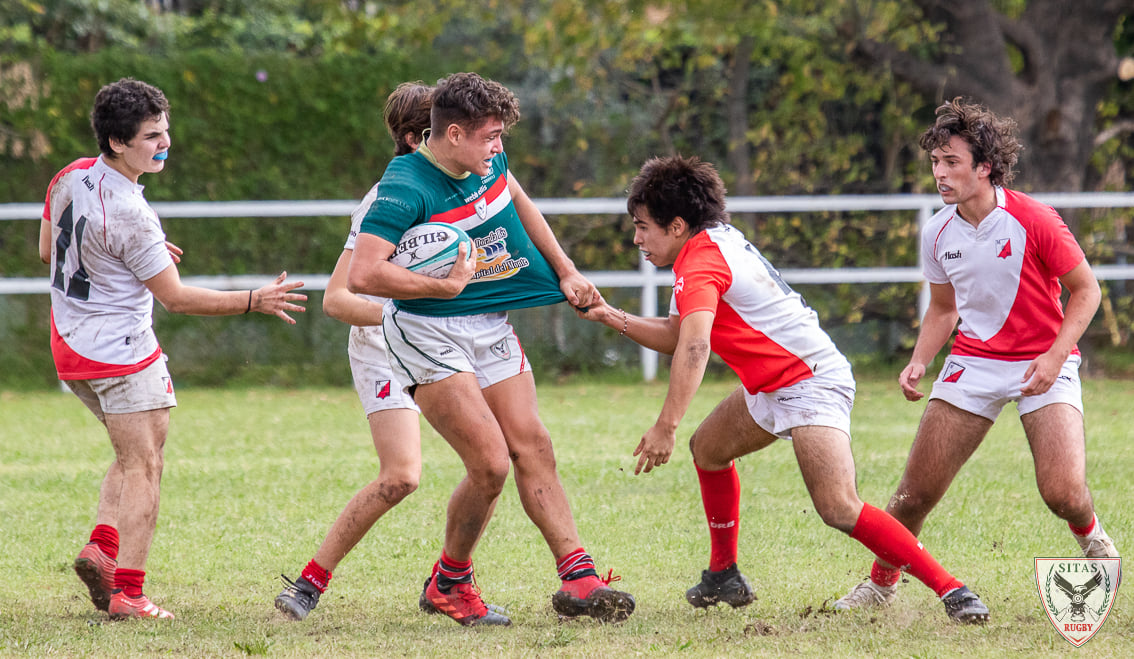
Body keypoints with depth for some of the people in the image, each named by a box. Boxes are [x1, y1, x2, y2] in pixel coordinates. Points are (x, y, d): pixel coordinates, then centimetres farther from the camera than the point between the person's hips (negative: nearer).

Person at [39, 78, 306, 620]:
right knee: (143, 469, -2)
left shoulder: (70, 178, 1)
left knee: (132, 457, 20)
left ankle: (101, 546, 2)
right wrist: (256, 301, -14)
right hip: (121, 352, -9)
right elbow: (176, 297, -18)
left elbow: (48, 251, 16)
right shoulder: (131, 217, -25)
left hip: (71, 347, 9)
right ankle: (127, 592, -8)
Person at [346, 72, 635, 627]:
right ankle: (449, 582, 7)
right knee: (490, 462, -14)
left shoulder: (488, 162, 1)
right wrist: (447, 285, -24)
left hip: (492, 327, 8)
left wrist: (565, 271, 18)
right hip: (430, 334, -7)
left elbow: (519, 203, 24)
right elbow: (363, 275, -30)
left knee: (533, 450, -1)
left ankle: (577, 579, -2)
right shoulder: (405, 190, -22)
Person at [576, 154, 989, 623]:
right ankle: (724, 576, 36)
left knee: (839, 509, -24)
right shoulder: (717, 241, 15)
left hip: (811, 382, -11)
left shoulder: (701, 264, -16)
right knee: (709, 448, 25)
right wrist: (612, 317, 14)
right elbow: (675, 338, 24)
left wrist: (665, 426, -39)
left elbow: (695, 347, -34)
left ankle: (950, 589, -24)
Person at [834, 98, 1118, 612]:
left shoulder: (1033, 221, -15)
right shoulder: (938, 234, 0)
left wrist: (1055, 356, -19)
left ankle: (1091, 537, 17)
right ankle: (881, 583, 18)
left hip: (1043, 364, -4)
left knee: (1063, 493, -19)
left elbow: (1085, 290, -7)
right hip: (973, 361, 4)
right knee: (916, 490, -5)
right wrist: (919, 361, -2)